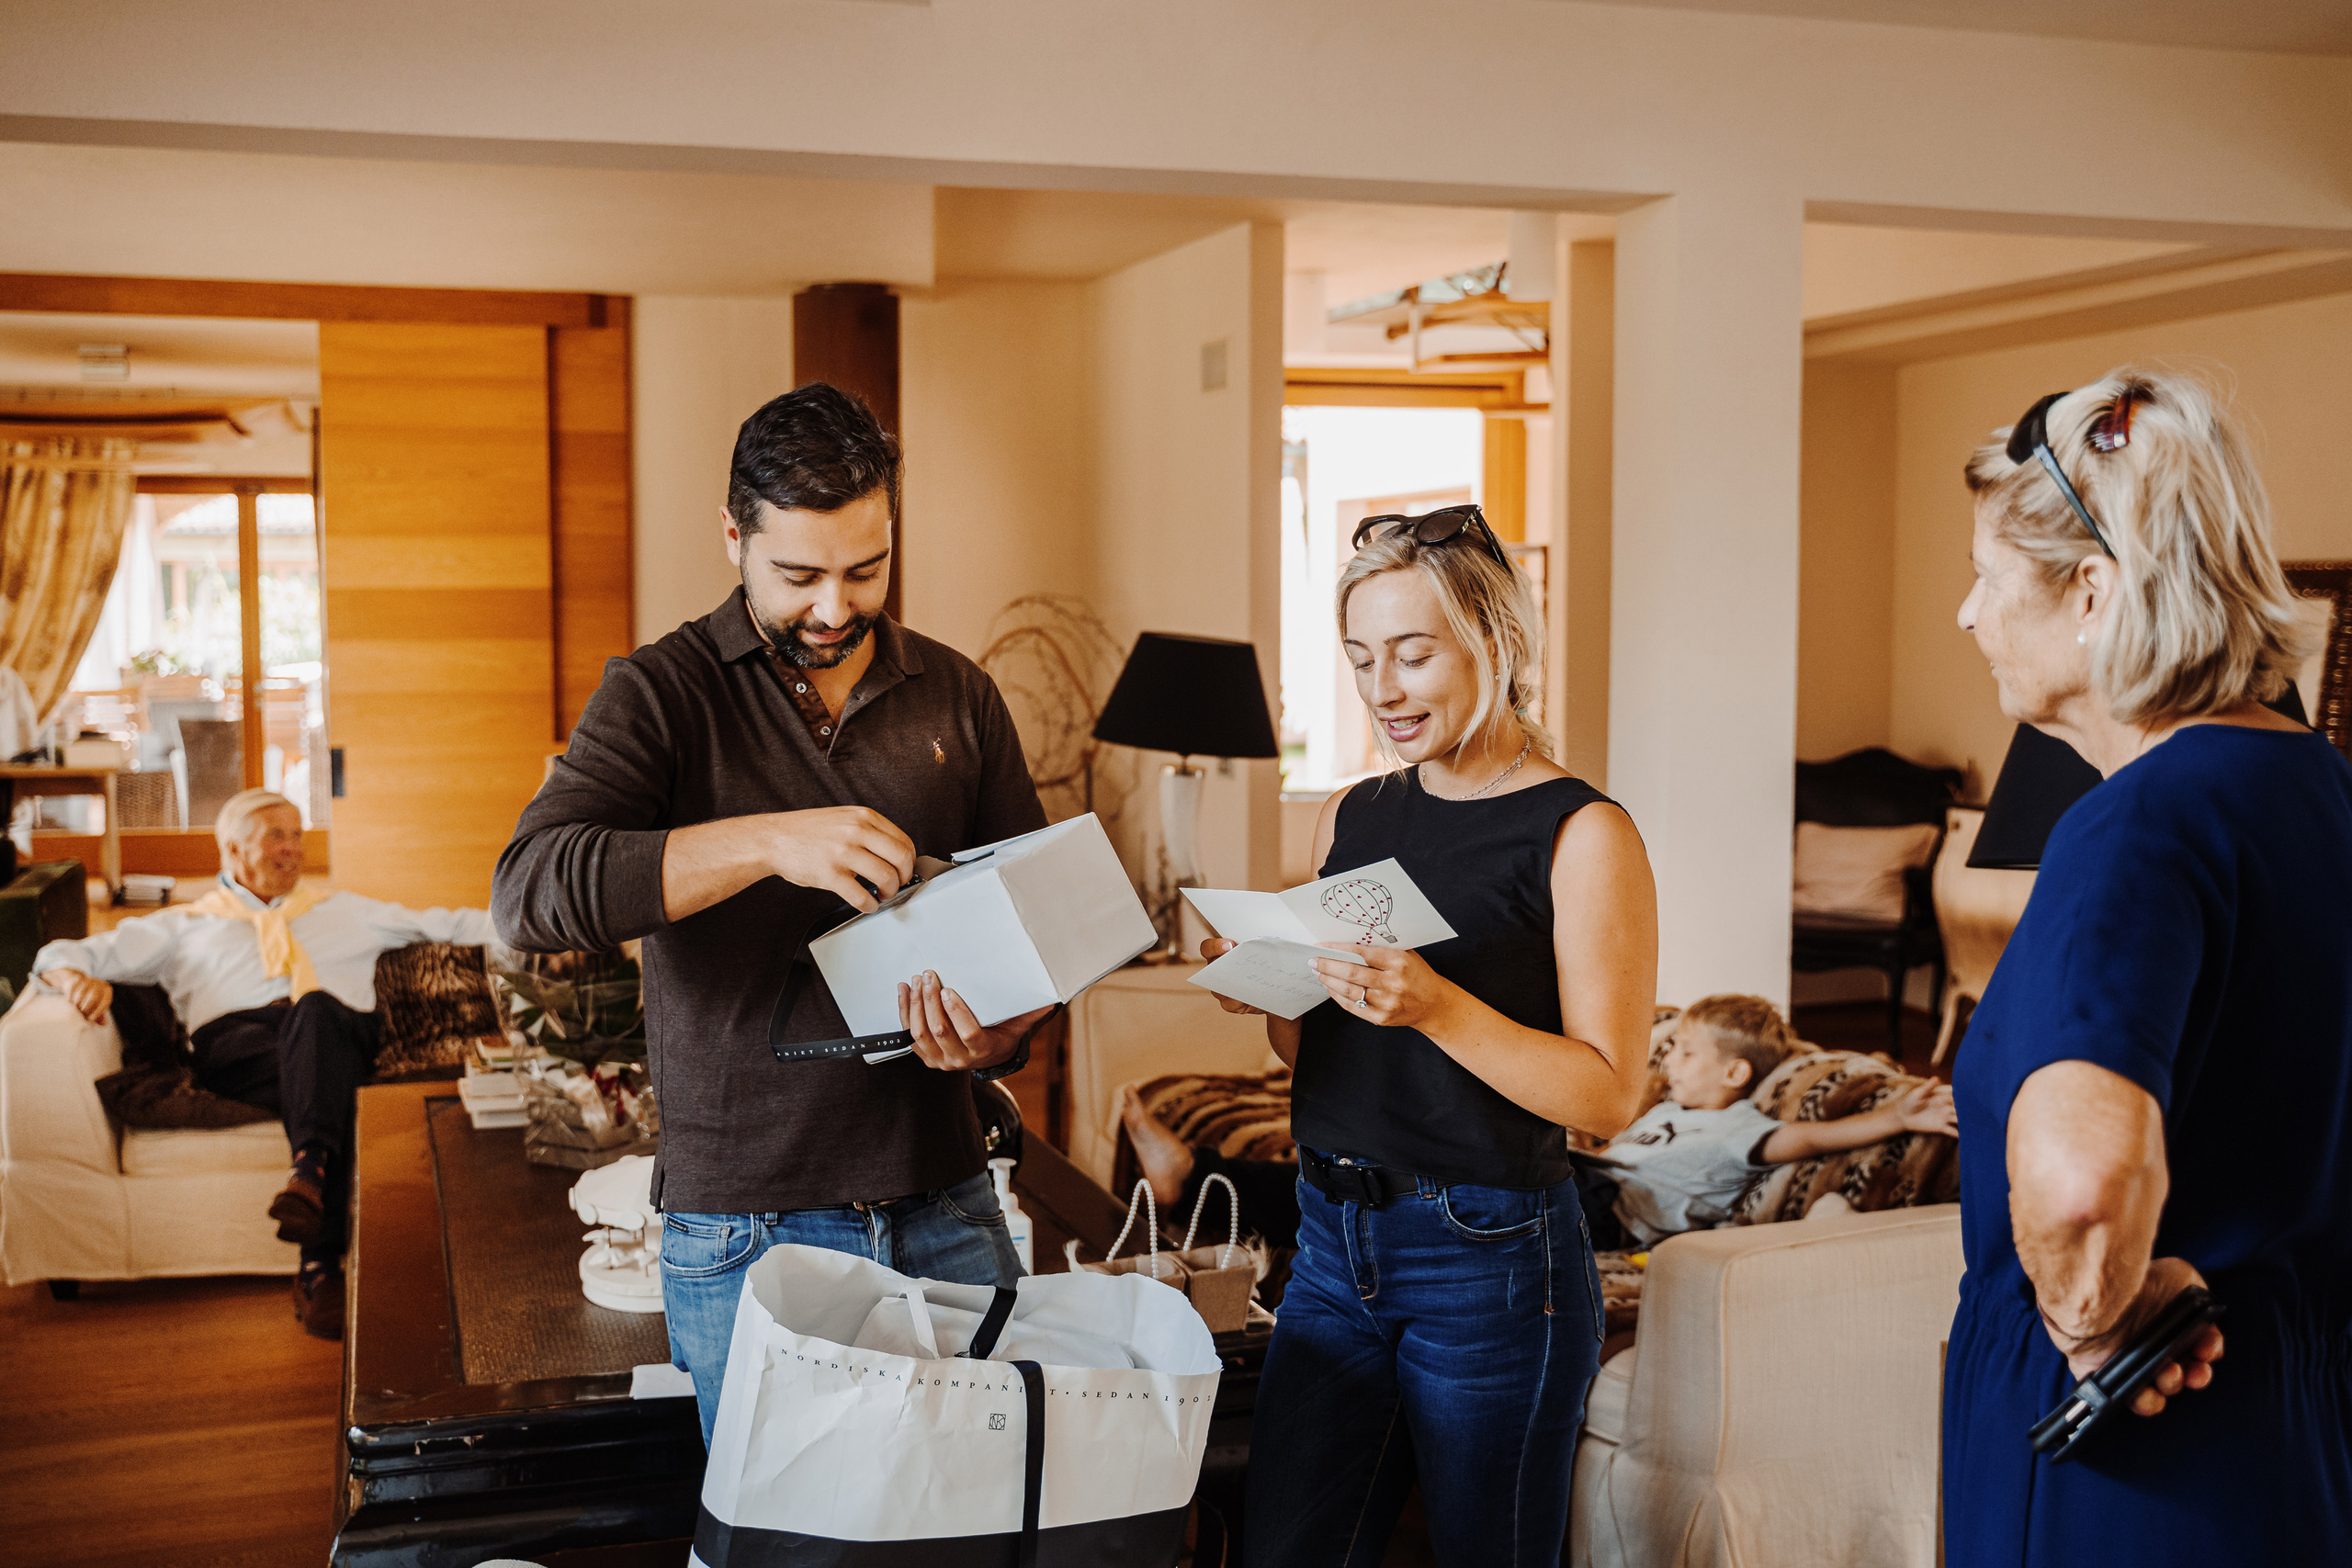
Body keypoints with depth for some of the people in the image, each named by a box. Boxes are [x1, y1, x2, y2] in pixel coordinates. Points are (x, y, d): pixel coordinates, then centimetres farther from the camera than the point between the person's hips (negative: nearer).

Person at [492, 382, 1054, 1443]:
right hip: (744, 1226, -3)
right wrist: (768, 841, -28)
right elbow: (529, 893, -17)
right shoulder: (661, 695, -2)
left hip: (945, 1205, 3)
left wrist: (1004, 1031, -9)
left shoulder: (957, 696, 9)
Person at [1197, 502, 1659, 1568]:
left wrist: (1437, 1006, -26)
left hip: (1492, 1260, -5)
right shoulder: (1350, 820, 9)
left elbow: (1607, 1094, -14)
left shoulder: (1581, 834, -9)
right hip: (1334, 1241, 5)